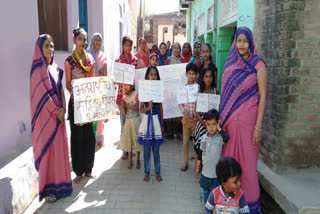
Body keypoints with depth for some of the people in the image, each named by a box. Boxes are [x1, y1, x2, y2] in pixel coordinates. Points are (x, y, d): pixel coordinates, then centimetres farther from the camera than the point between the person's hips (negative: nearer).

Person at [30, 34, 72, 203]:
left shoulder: (55, 67, 12)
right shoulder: (37, 68, -9)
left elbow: (60, 89, 11)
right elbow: (41, 93, -15)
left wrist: (63, 108, -3)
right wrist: (56, 111, -13)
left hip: (58, 114, 7)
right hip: (46, 115, -7)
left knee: (59, 147, 10)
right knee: (47, 149, 0)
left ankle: (59, 183, 22)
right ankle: (47, 189, 11)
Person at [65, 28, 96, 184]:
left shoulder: (90, 58, 8)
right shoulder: (70, 60, -4)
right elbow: (68, 83, -4)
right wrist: (74, 93, -23)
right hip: (76, 102, -4)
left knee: (90, 135, 9)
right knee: (77, 136, 4)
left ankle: (88, 169, 24)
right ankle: (78, 171, 17)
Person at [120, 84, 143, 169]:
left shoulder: (136, 95, -8)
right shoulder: (125, 97, 3)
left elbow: (136, 108, -16)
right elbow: (124, 112, 1)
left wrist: (126, 105, -11)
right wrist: (123, 106, -16)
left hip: (136, 120, -4)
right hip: (128, 120, 4)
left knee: (136, 139, 2)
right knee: (128, 139, 4)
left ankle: (138, 160, 15)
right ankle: (130, 161, 16)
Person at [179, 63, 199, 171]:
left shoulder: (198, 87, -7)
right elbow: (180, 103, 4)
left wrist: (197, 115, -14)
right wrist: (184, 112, -11)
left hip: (196, 118, -2)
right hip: (186, 118, 2)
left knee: (196, 142, 7)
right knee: (185, 141, 11)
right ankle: (185, 162, 25)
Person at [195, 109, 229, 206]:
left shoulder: (220, 138, -17)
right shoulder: (204, 137, -2)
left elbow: (227, 138, -42)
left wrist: (219, 129, -27)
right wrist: (197, 167, 14)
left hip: (216, 175, -5)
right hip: (204, 173, 5)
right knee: (204, 197, 19)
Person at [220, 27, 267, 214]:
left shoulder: (258, 65, -4)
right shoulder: (230, 64, 9)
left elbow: (263, 96, -7)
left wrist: (258, 127, -13)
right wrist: (221, 119, 7)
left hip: (247, 120, -4)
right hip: (229, 119, 4)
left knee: (247, 161, 3)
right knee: (229, 159, 10)